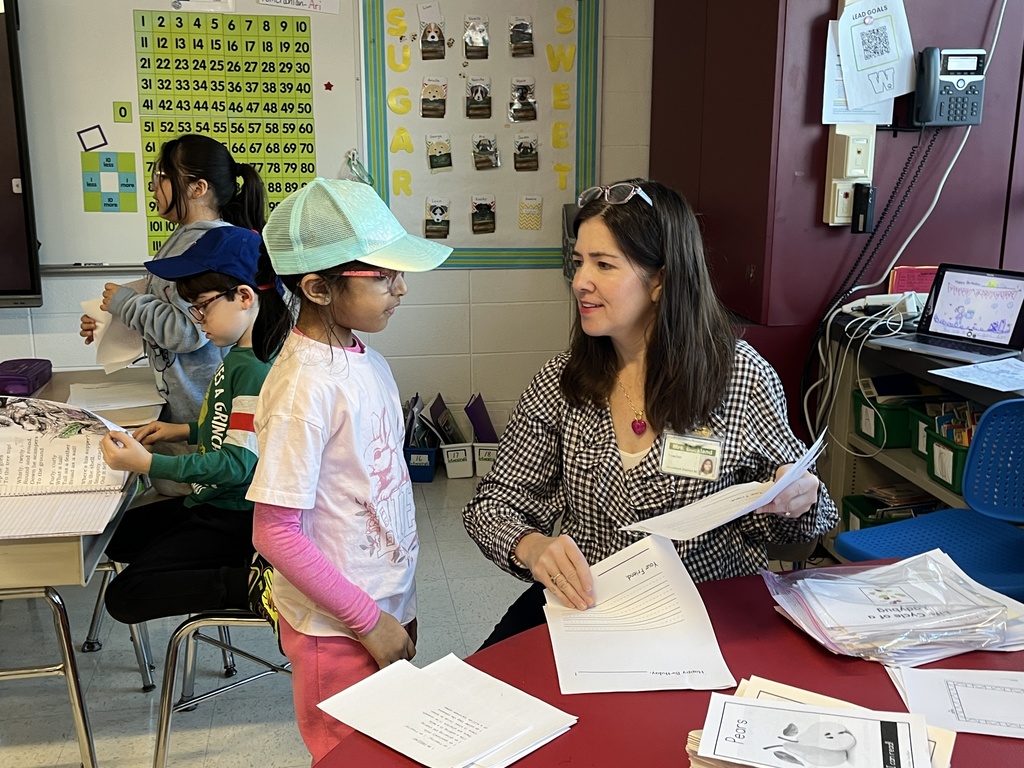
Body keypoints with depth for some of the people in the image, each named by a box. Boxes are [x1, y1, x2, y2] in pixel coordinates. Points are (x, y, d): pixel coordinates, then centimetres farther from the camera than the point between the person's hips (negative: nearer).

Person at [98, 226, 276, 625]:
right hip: (213, 502, 10)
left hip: (235, 519, -10)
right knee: (117, 537, 23)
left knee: (125, 597, -8)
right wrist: (187, 431, 9)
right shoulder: (239, 355, 5)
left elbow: (239, 463, -28)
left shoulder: (256, 370, -26)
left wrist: (148, 464, -31)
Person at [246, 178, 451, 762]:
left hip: (390, 608, 7)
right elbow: (275, 532, -23)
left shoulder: (365, 360, 1)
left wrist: (399, 606, 13)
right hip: (340, 628, -7)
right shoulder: (306, 385, -24)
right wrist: (368, 620, -18)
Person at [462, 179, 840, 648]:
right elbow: (494, 503, 1)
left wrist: (800, 501, -18)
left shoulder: (744, 378, -7)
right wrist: (530, 547, -21)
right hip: (580, 605, 1)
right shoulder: (562, 380, -1)